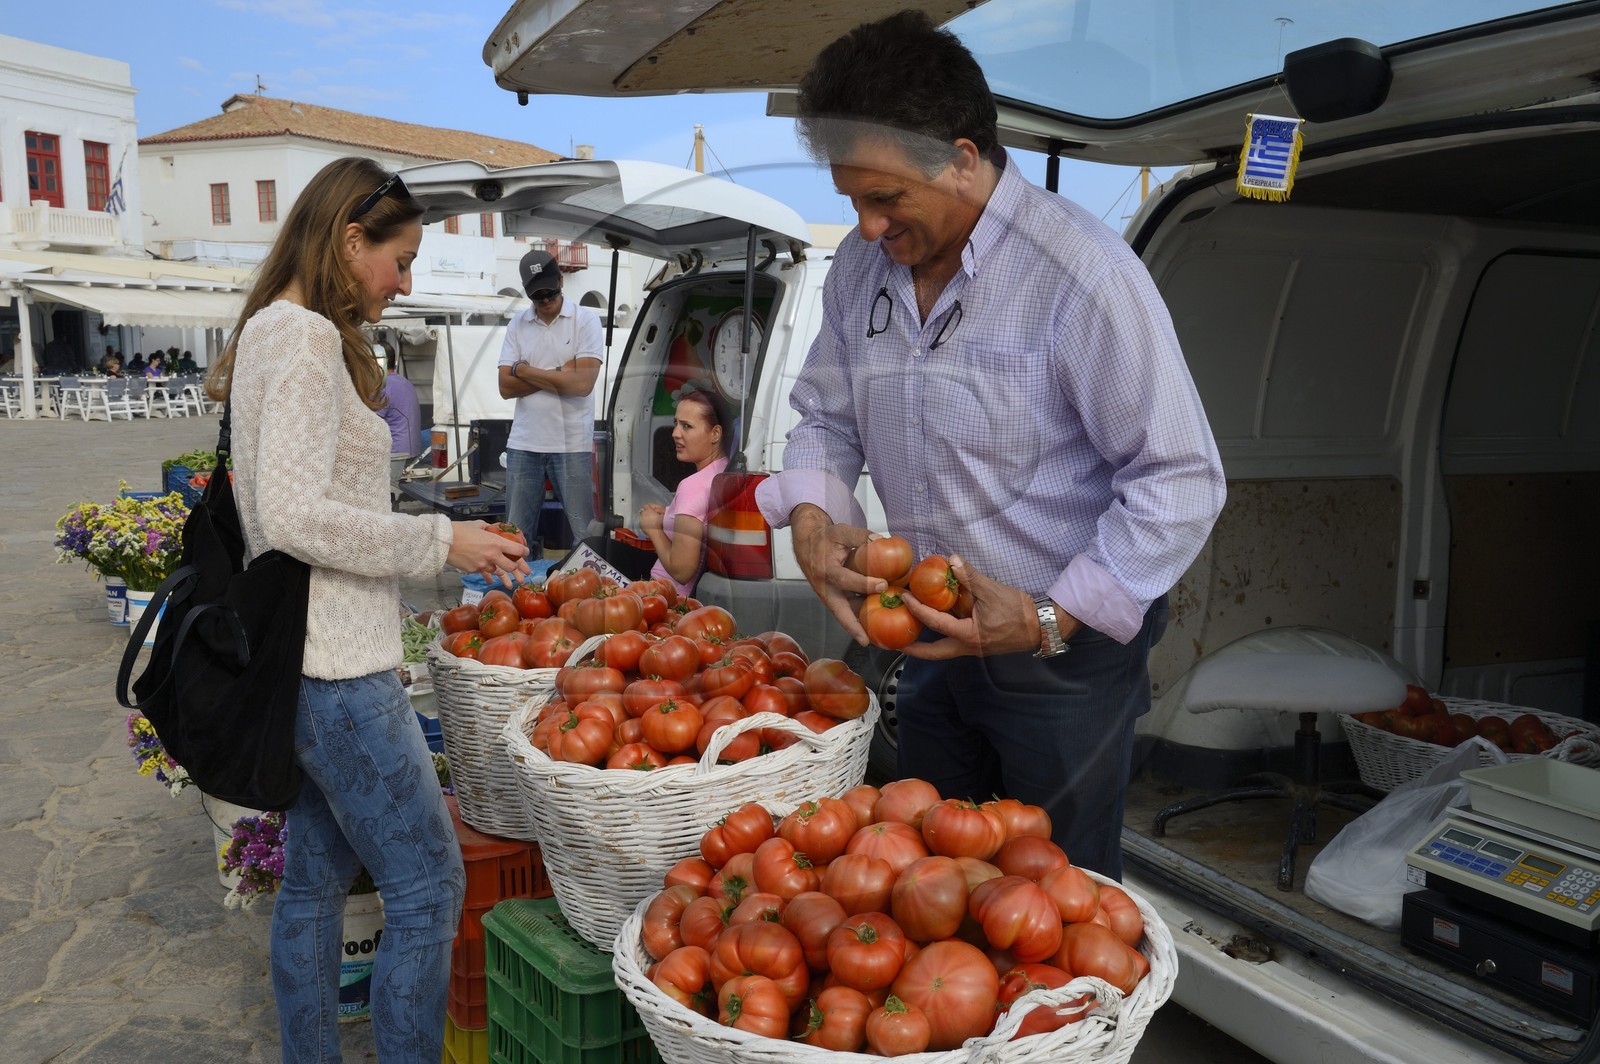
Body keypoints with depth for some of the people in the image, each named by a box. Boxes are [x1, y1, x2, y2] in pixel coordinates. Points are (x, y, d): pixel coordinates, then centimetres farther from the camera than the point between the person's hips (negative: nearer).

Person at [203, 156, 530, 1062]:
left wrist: (446, 541, 15)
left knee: (318, 877, 19)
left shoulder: (283, 332, 16)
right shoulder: (304, 338, -15)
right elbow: (292, 515, -24)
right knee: (429, 887, -2)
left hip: (311, 658, 11)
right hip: (335, 667, -11)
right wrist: (440, 542, -16)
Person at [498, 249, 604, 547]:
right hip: (523, 444, 3)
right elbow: (506, 387, 1)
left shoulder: (586, 320, -1)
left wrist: (524, 370, -4)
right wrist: (558, 374, -9)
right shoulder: (517, 325, 9)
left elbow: (582, 383, -12)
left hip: (573, 444, -3)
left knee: (586, 535, 1)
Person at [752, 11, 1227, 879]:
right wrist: (811, 519, -9)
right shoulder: (862, 263, -1)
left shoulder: (1082, 274, -22)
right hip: (929, 639, 6)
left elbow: (1180, 479, -19)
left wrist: (1051, 620, -23)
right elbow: (824, 415, 12)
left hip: (1067, 650, -6)